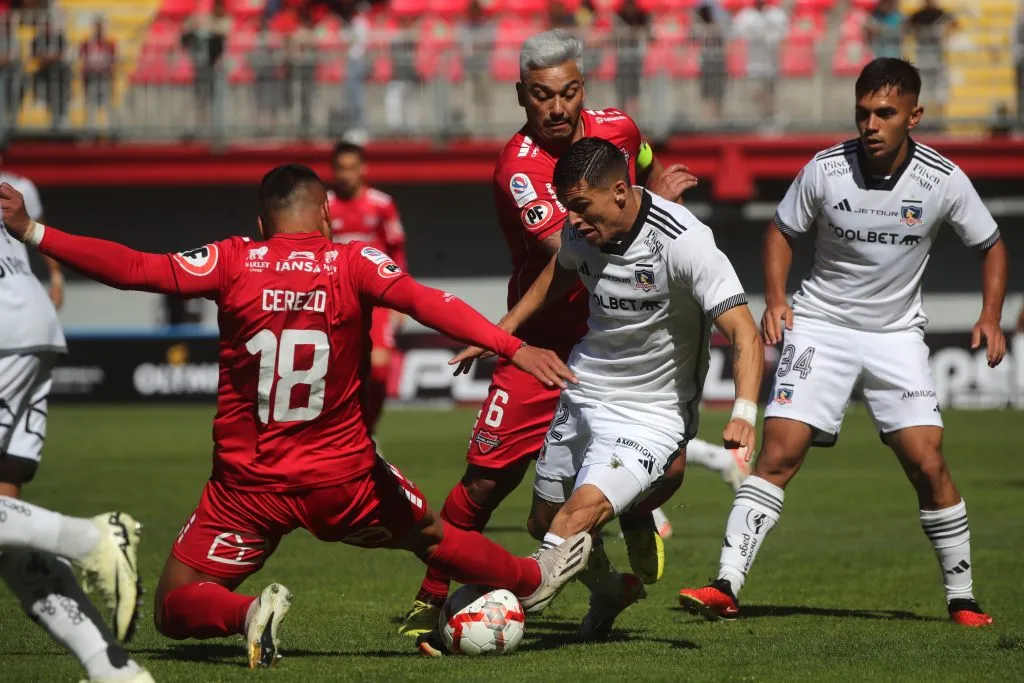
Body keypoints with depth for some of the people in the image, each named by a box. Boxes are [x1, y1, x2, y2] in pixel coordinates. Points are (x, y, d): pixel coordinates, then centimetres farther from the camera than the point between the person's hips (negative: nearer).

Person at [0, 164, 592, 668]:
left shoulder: (233, 262, -6)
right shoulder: (354, 263, -6)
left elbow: (134, 269, -12)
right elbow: (428, 303, -21)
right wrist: (512, 348, -26)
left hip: (248, 489, -1)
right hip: (343, 478, 1)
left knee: (175, 608, 7)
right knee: (429, 535, 30)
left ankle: (248, 613, -21)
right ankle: (532, 579, 45)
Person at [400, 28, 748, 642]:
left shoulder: (617, 129, -3)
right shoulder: (519, 167, -21)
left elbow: (650, 172, 23)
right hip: (542, 338, -3)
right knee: (487, 480, -5)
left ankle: (637, 517, 26)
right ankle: (433, 598, 14)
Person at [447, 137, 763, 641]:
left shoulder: (683, 243, -27)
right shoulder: (584, 229, -7)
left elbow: (744, 334, -31)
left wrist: (744, 412, -46)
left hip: (649, 415, -7)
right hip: (582, 390, 7)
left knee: (584, 509, -27)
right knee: (544, 521, 18)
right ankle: (609, 593, 44)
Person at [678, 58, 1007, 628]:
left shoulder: (944, 181, -10)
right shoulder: (825, 171, -11)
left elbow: (991, 245, 6)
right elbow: (782, 231, 6)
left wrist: (991, 317, -7)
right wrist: (776, 298, -8)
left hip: (897, 334, 0)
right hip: (820, 325, 0)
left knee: (927, 463, -9)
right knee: (779, 452, -14)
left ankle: (963, 598, 6)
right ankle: (727, 586, -16)